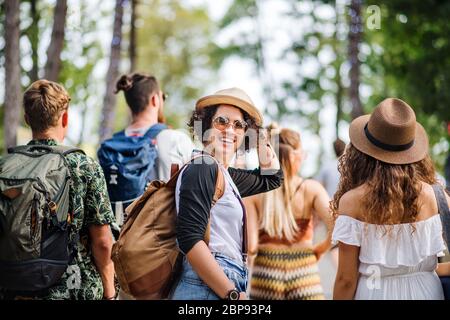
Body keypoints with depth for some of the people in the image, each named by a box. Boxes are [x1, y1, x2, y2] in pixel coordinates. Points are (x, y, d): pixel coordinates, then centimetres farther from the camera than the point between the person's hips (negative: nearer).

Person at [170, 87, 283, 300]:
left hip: (229, 285, 9)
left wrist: (261, 138, 21)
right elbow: (190, 239, -20)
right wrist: (234, 295, -20)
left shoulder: (225, 174, 15)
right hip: (208, 289, -9)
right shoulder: (202, 169, -11)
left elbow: (272, 178, 33)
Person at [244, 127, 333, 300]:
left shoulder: (253, 192, -5)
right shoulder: (311, 189, -4)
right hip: (304, 271, -1)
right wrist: (320, 249, 2)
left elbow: (250, 245, -13)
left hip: (266, 272, 1)